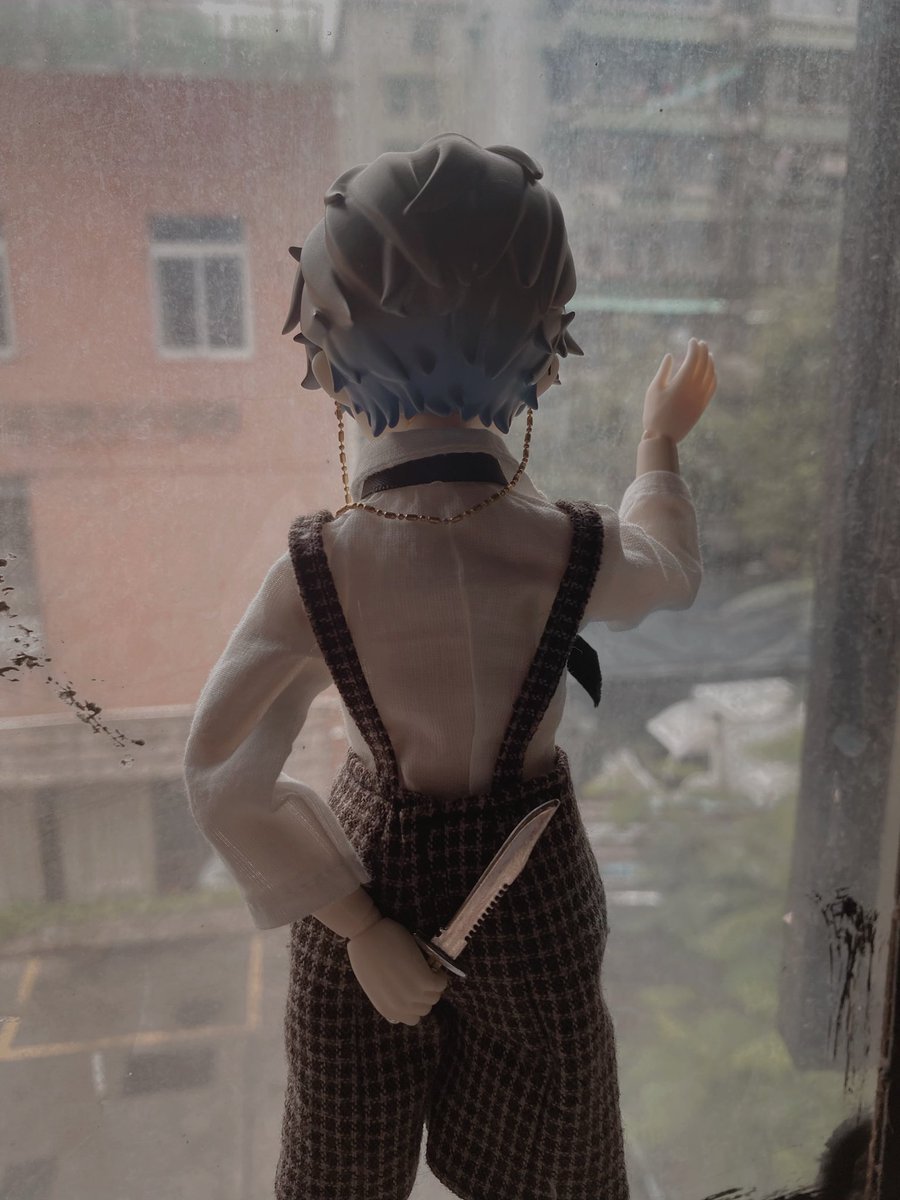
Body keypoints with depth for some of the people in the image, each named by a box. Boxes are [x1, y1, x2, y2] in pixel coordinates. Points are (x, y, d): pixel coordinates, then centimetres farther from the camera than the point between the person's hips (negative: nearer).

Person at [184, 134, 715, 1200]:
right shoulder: (575, 553, -24)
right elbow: (668, 575, 0)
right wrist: (660, 442, 16)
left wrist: (358, 926, -10)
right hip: (531, 889, 0)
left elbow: (223, 781, -20)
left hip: (376, 867, 0)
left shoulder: (314, 573, -24)